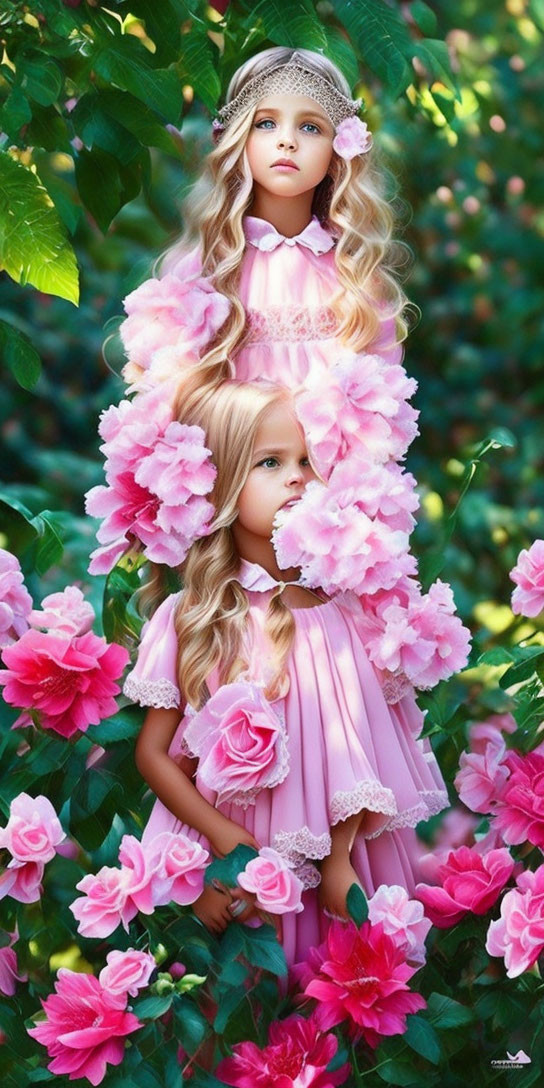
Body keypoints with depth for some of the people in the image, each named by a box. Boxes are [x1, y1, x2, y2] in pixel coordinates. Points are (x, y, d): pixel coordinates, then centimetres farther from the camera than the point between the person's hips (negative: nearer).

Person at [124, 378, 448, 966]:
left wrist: (339, 858, -8)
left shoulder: (342, 604, -1)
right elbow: (151, 752, -4)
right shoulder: (192, 619, -7)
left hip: (332, 852, 2)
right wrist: (224, 837, -15)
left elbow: (358, 744, -1)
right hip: (233, 868, -2)